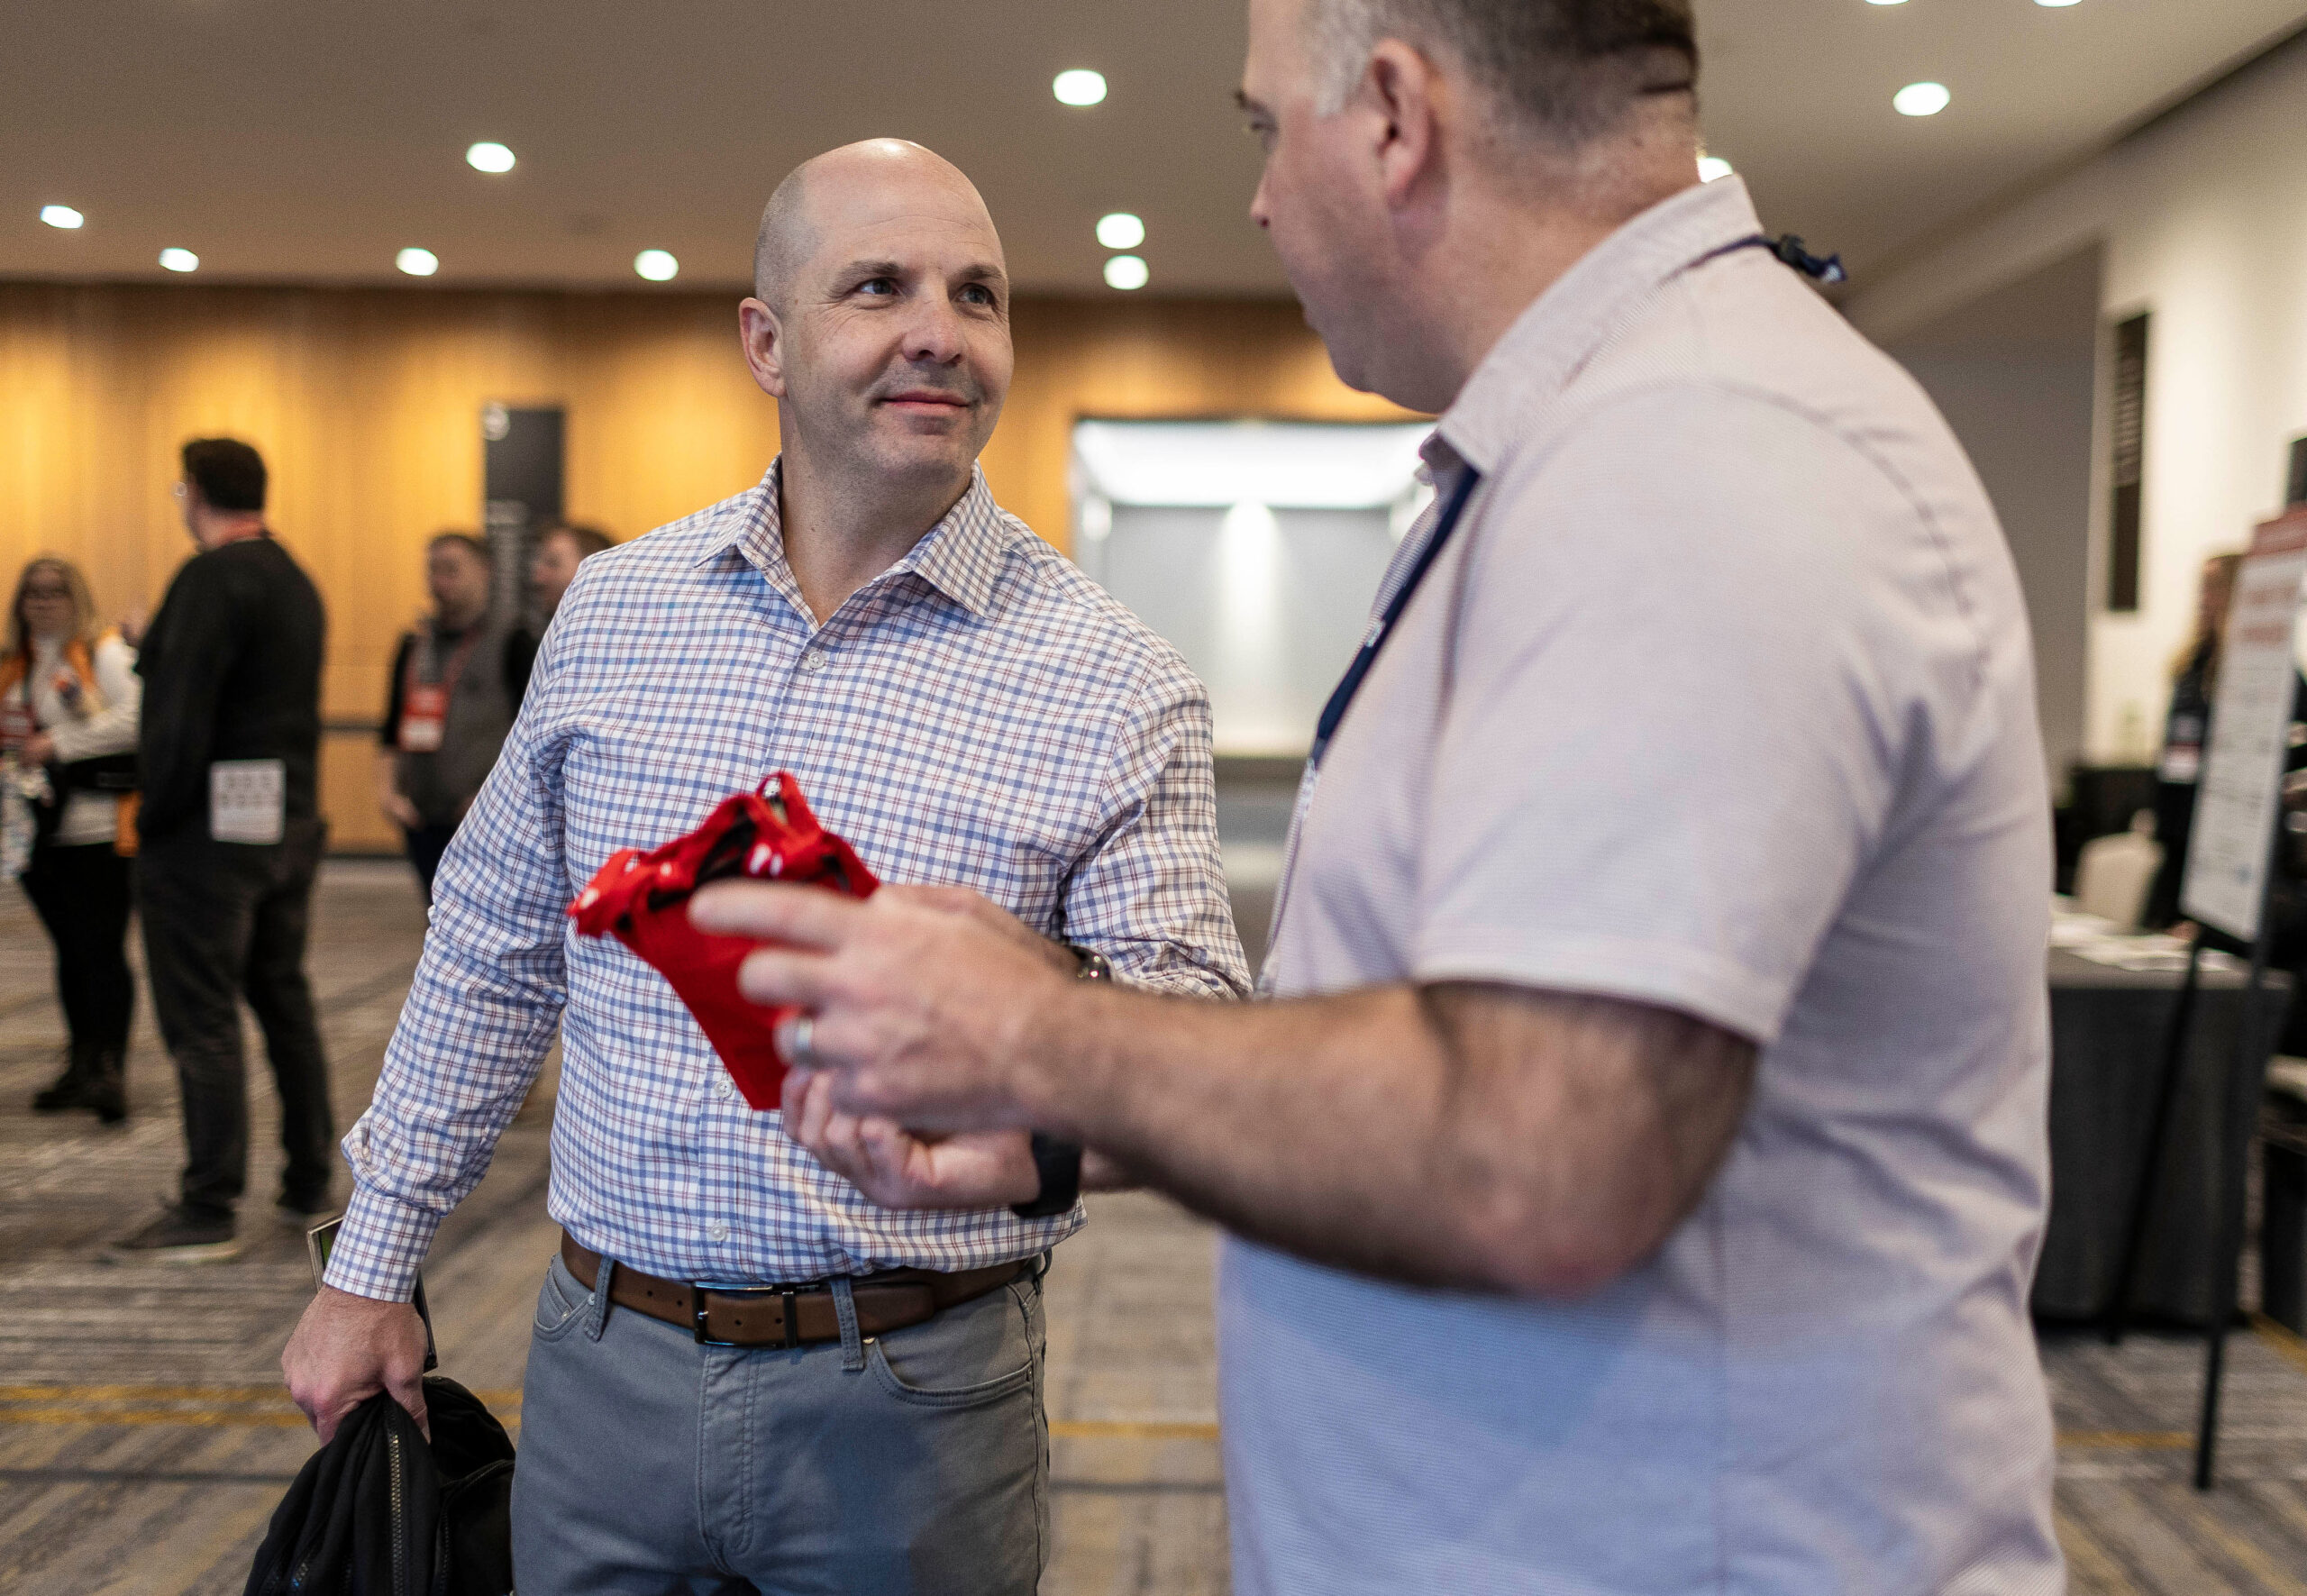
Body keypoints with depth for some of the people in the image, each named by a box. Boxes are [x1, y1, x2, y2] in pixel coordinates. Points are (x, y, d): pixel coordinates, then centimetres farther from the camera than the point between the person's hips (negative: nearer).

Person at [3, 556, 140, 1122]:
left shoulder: (104, 653, -3)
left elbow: (133, 721, -16)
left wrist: (58, 743, -17)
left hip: (96, 830, -6)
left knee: (101, 951, -7)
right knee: (69, 952, 13)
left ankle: (109, 1070, -6)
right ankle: (80, 1068, 22)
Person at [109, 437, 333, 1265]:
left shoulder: (212, 578, -14)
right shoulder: (295, 578, 12)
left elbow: (181, 715, -18)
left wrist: (156, 817, -10)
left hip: (211, 826, -9)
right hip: (291, 823, 9)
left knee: (201, 1021, -3)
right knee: (284, 1002, 15)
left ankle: (208, 1212, 0)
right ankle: (309, 1186, 22)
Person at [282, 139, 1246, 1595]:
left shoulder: (1116, 683, -10)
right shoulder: (614, 611, 2)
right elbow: (492, 952, 11)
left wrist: (1058, 1124, -39)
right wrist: (372, 1265, 13)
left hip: (909, 1397, -2)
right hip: (598, 1363, 3)